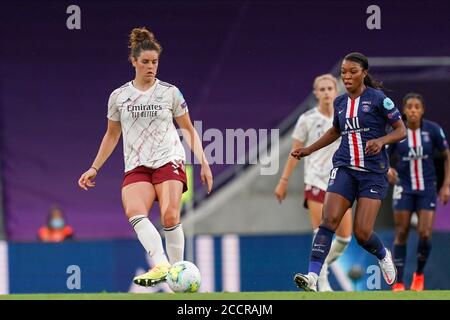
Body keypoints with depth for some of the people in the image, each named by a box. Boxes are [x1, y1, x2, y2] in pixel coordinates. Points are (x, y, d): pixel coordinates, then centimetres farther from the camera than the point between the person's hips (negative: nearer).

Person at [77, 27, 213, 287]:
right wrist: (95, 168, 19)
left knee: (170, 217, -21)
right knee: (134, 212, -27)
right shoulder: (118, 97, 10)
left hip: (169, 161, -1)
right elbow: (112, 135, 21)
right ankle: (161, 265, -38)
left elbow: (188, 129, 12)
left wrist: (203, 162, 6)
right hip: (136, 167, 1)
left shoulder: (170, 92, 5)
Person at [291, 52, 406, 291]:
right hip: (344, 168, 4)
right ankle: (313, 277, -25)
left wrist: (380, 140, -21)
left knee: (362, 233, -9)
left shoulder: (377, 98, -5)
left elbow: (401, 130, -2)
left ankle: (383, 256, 26)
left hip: (373, 171, -4)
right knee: (329, 219, -17)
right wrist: (308, 150, 24)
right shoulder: (340, 102, 11)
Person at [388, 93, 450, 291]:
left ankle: (419, 274, 16)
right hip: (404, 188, 0)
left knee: (425, 234, -9)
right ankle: (398, 283, 5)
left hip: (427, 188, 0)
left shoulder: (433, 130, -7)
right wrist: (388, 170, -21)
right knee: (401, 234, -2)